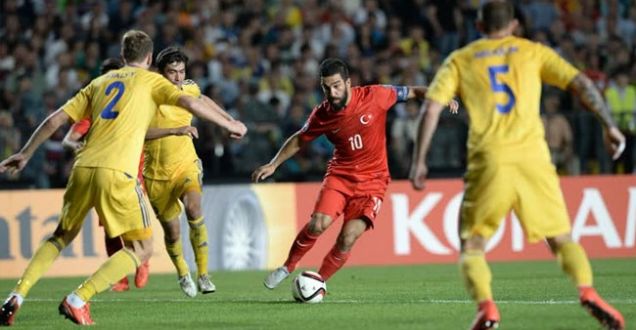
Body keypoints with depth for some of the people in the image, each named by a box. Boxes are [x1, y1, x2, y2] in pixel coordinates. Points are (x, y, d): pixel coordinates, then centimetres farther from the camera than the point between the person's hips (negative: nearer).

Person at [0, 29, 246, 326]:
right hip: (116, 173, -5)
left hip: (83, 168, 5)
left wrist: (25, 154, 27)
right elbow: (189, 103, -3)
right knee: (141, 250, 5)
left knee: (61, 237, 24)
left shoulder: (99, 83, 23)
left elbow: (56, 119, 20)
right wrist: (228, 124, 7)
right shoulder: (150, 80, 12)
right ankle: (77, 300, -10)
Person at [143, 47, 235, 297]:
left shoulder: (189, 89, -3)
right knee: (172, 231, 4)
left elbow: (202, 99, 21)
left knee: (193, 208, -28)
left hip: (185, 166, 1)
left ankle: (203, 274, -20)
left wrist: (230, 121, 25)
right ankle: (183, 274, 36)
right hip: (156, 173, -1)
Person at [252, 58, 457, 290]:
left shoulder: (375, 96, -13)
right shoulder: (322, 115, -5)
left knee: (347, 239, -15)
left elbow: (412, 92, 0)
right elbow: (299, 140, 12)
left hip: (371, 181, -1)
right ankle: (287, 267, 3)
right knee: (318, 224, -20)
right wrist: (273, 165, 8)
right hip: (340, 175, 1)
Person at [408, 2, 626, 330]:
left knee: (471, 245, 10)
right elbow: (581, 84, 6)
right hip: (533, 156, 1)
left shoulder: (460, 60, 15)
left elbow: (431, 109, 4)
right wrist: (609, 125, 8)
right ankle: (587, 291, -16)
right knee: (562, 239, 10)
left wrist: (419, 161, 6)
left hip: (488, 161, -1)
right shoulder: (533, 51, 17)